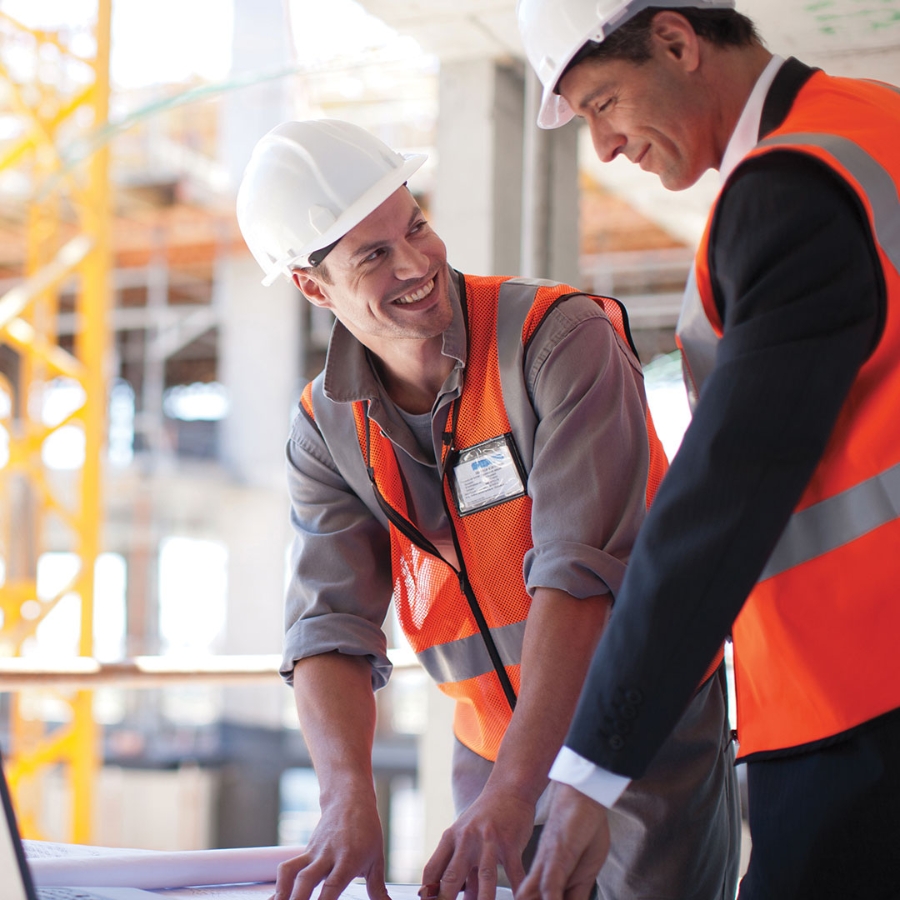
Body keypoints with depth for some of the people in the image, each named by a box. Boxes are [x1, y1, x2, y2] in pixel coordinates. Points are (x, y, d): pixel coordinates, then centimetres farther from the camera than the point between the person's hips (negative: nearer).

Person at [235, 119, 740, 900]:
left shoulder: (562, 339, -19)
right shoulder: (326, 429, -4)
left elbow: (581, 569, -28)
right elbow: (331, 626, -12)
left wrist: (513, 793, -36)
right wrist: (348, 797, -31)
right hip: (493, 752, 4)